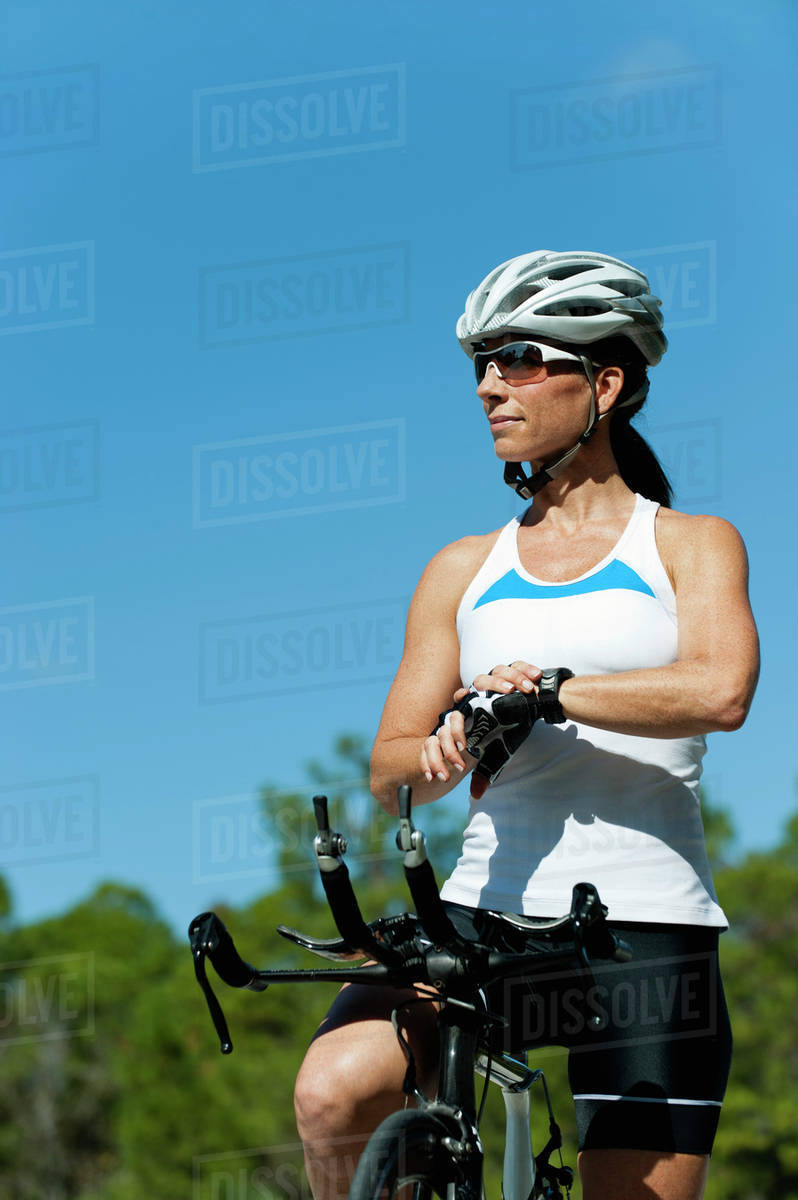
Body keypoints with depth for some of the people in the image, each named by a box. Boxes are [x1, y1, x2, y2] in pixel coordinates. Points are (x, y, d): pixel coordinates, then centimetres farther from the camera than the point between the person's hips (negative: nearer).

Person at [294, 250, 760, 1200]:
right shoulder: (464, 571, 17)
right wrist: (446, 748, -11)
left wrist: (543, 689, -14)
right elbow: (389, 770, 12)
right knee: (334, 1092, -25)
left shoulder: (690, 545, 8)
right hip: (487, 910, 2)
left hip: (646, 927, -2)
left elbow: (719, 691, -13)